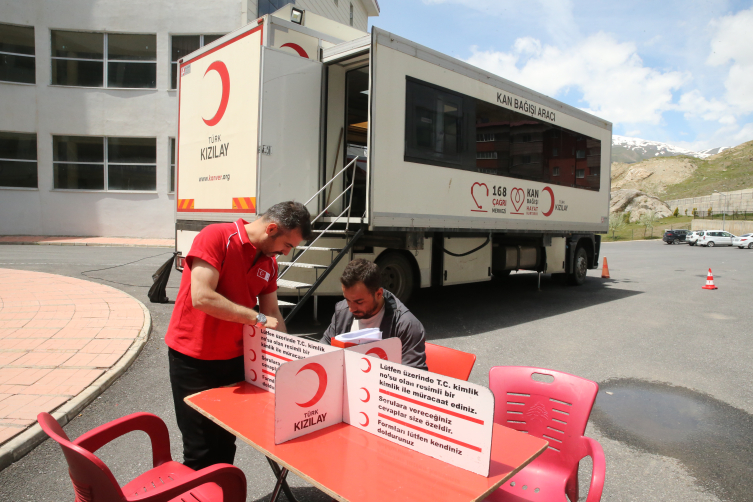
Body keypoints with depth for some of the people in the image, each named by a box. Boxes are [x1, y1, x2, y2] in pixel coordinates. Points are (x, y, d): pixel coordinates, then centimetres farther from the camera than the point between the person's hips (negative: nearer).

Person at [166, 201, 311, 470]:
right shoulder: (216, 237, -18)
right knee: (201, 450, 3)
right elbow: (202, 297, -28)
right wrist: (257, 318, -23)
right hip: (193, 359, -6)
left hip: (234, 358, 6)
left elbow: (272, 314, 9)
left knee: (225, 444, 12)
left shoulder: (270, 263, 3)